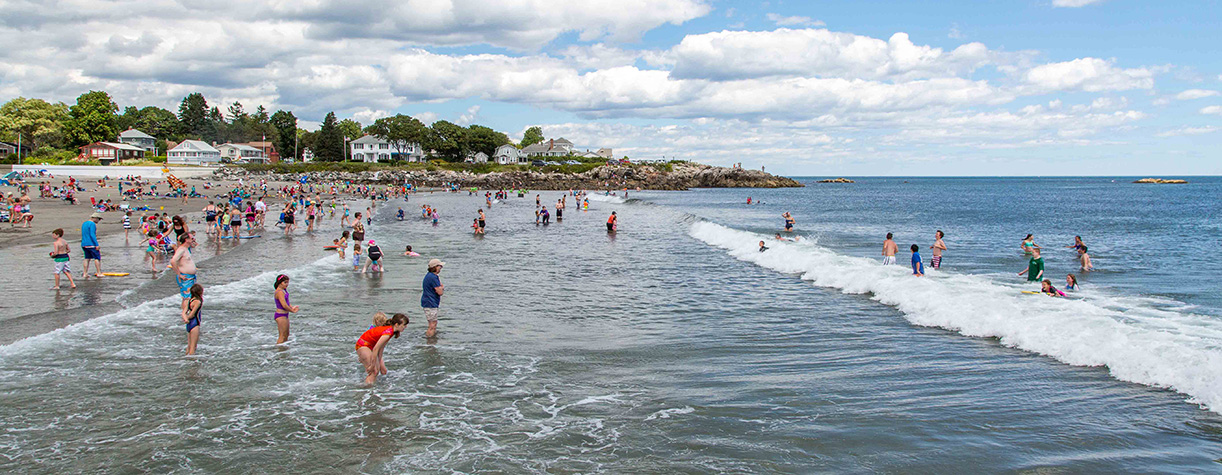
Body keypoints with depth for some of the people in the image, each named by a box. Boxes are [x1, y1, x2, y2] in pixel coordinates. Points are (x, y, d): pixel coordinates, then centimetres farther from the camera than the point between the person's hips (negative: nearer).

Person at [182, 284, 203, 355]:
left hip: (189, 324, 8)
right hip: (195, 324, -8)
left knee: (189, 345, 18)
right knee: (193, 346, -3)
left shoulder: (189, 300, 9)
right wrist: (186, 318, 2)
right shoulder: (198, 302, -16)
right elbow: (192, 314, -16)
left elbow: (184, 313, 0)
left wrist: (185, 319, -17)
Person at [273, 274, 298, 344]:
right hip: (281, 316, -10)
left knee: (286, 335, 18)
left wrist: (292, 307, -1)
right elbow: (284, 305, -27)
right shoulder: (280, 292, -22)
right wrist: (292, 311, -13)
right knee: (282, 336, -5)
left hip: (284, 315, 10)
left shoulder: (284, 290, 9)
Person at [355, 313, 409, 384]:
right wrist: (372, 366, -23)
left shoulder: (391, 329, -2)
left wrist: (379, 361, 8)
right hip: (362, 345, -9)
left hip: (370, 346, 9)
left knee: (383, 370, 8)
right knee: (374, 371, -12)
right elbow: (375, 349, -29)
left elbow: (382, 346, 6)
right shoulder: (388, 332, -29)